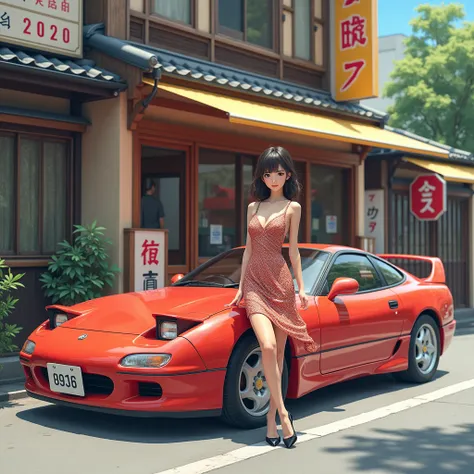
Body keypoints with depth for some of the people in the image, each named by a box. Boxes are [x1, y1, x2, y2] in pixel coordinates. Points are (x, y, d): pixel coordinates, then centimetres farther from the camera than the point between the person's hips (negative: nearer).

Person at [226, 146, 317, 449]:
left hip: (280, 282, -1)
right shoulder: (254, 207, 16)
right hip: (254, 283, 2)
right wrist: (241, 287, 14)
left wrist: (301, 287, 3)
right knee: (268, 346, -18)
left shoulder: (292, 207, 7)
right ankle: (283, 414, -13)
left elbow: (293, 249, 7)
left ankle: (271, 417, 11)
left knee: (278, 352, 1)